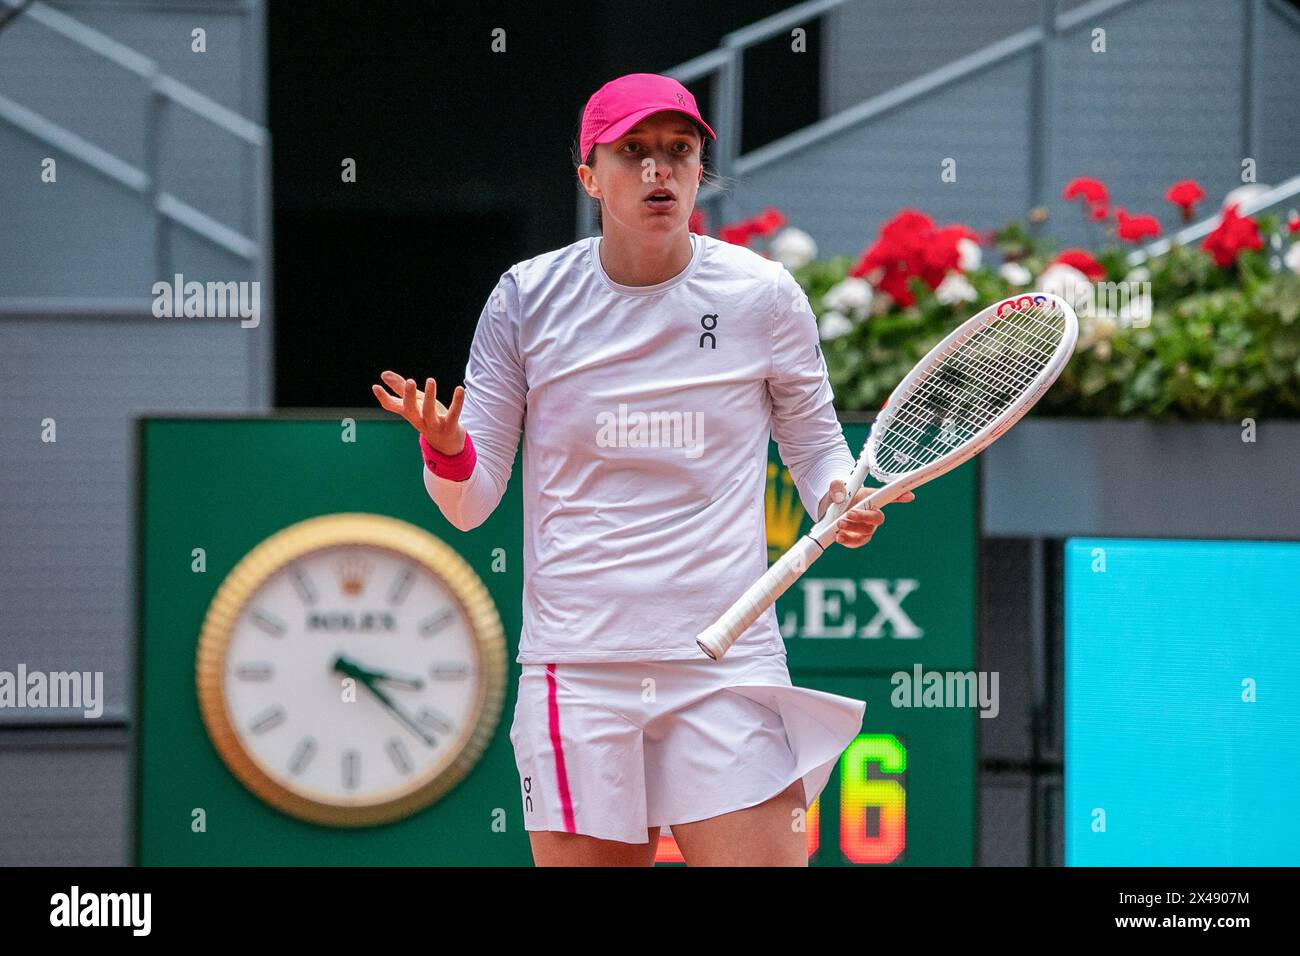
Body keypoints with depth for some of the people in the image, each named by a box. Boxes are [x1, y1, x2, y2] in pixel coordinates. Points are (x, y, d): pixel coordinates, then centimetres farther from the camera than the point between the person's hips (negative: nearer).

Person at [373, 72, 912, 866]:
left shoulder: (764, 295, 3)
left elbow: (813, 439, 18)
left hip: (729, 670, 0)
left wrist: (840, 499, -4)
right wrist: (446, 449, -15)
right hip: (577, 673, 0)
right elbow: (471, 503, 7)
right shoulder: (527, 299, 3)